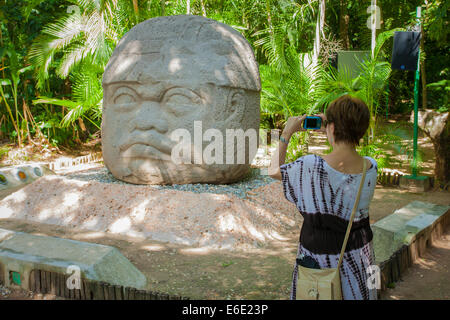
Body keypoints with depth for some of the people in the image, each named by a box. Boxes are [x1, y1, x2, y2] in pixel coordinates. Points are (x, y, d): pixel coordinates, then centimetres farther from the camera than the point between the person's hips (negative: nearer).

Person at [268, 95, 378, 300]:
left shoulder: (311, 167, -25)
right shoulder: (371, 168, -12)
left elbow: (274, 171, -4)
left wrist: (287, 133, 4)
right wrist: (329, 133, 12)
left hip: (320, 258, -3)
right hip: (358, 255, 4)